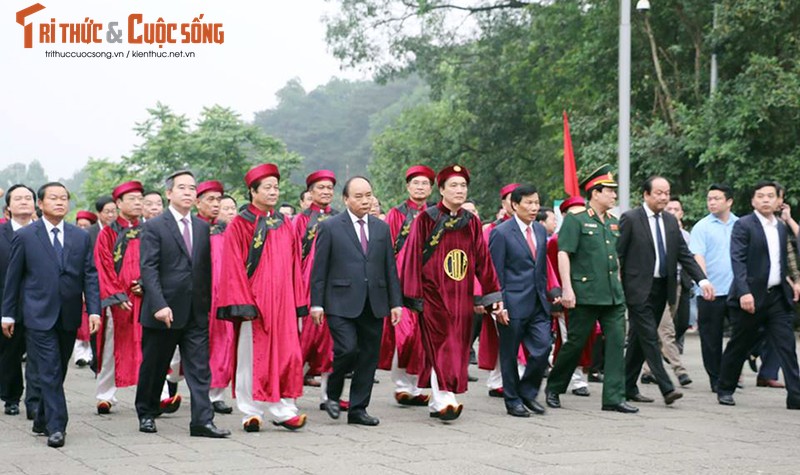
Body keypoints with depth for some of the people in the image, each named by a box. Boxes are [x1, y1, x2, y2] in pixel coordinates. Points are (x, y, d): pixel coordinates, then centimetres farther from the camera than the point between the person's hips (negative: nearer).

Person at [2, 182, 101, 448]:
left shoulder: (81, 237, 9)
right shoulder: (24, 237, 1)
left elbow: (90, 276, 7)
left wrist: (94, 310, -3)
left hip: (69, 316, 4)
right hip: (38, 315, -4)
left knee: (58, 372, 11)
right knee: (49, 372, -9)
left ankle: (43, 421, 25)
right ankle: (56, 427, -9)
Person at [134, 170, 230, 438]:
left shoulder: (203, 228, 11)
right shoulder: (154, 227, -4)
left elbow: (206, 268, 12)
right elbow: (148, 269, -11)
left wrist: (208, 304, 5)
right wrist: (159, 305, -20)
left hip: (196, 313, 4)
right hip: (164, 312, -4)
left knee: (200, 368, -3)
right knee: (153, 367, 9)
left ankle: (202, 421, -4)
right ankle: (146, 414, 26)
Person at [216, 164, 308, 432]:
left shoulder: (285, 225, 13)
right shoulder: (239, 225, -2)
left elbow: (294, 266, 13)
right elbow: (233, 268, -7)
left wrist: (298, 304, 7)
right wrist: (243, 304, -15)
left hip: (282, 301, 5)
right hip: (254, 300, -4)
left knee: (286, 355, 0)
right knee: (252, 357, 1)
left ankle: (283, 411, 5)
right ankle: (252, 414, 7)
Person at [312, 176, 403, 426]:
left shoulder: (382, 228, 13)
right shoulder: (330, 227, 0)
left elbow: (390, 268, 14)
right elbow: (319, 268, -1)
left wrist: (396, 302, 8)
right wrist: (316, 303, -7)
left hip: (374, 304, 5)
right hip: (342, 303, -4)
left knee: (369, 357, 5)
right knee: (347, 349, -17)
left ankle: (358, 409, 14)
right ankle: (332, 394, 9)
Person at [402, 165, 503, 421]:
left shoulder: (472, 223, 9)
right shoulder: (426, 219, -4)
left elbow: (483, 260, 10)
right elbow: (413, 257, -5)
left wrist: (494, 294, 5)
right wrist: (414, 296, -9)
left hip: (462, 297, 5)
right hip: (434, 295, -5)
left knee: (457, 349, 5)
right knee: (441, 346, -11)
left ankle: (436, 403, 14)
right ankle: (444, 400, -14)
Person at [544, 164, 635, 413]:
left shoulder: (613, 222, 16)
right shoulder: (575, 220, -5)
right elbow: (563, 254, -11)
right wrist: (567, 288, -18)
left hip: (613, 296, 6)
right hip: (585, 295, -6)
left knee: (616, 342, -2)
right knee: (575, 343, 1)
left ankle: (614, 397, 1)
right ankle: (554, 388, 20)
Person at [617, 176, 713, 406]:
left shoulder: (671, 221, 12)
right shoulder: (630, 219, -7)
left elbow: (684, 255, 9)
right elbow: (618, 255, -7)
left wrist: (702, 280, -4)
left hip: (661, 289, 6)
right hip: (639, 289, -6)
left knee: (639, 339, 12)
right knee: (649, 338, -9)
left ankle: (629, 387, 19)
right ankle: (666, 388, -13)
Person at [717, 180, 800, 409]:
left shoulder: (781, 227, 14)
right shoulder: (743, 225, -6)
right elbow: (738, 260, -15)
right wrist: (744, 292, -24)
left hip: (777, 296, 5)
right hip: (752, 296, -5)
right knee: (739, 346, 6)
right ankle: (725, 390, 22)